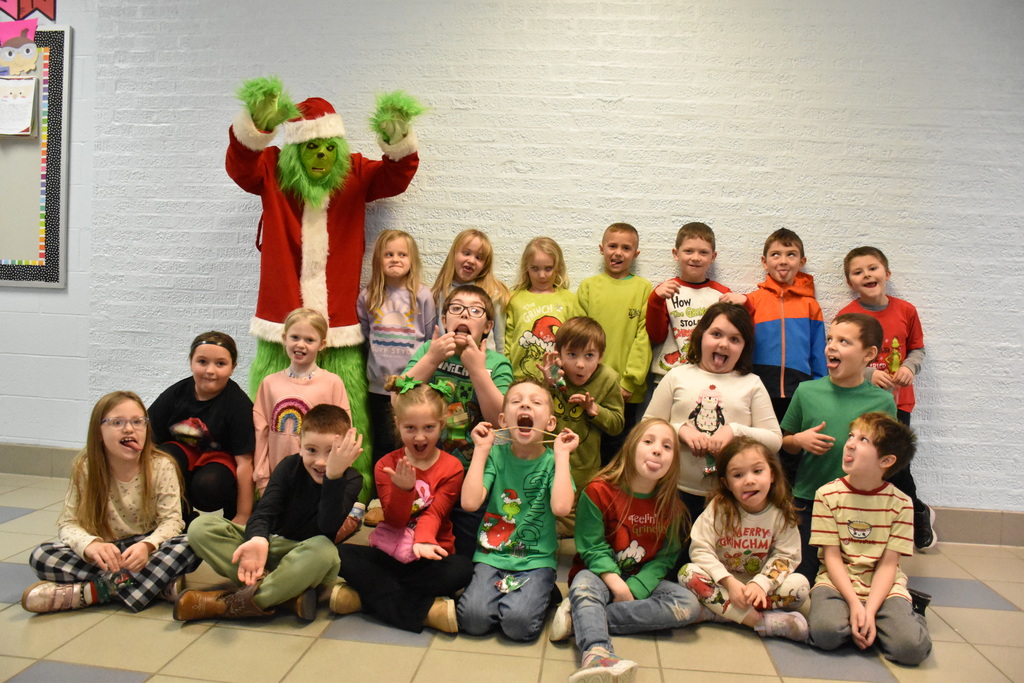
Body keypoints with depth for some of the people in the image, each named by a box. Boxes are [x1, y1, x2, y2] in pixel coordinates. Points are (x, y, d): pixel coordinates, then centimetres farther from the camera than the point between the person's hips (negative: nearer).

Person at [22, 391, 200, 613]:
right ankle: (158, 584, -26)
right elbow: (68, 523, -9)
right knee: (41, 557, -23)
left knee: (188, 547, -31)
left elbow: (171, 520, -13)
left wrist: (147, 545, -34)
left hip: (145, 552, -2)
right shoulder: (85, 470, -7)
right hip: (104, 554, 2)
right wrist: (90, 545, -32)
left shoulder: (161, 466, -11)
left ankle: (87, 592, -26)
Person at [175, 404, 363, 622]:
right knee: (201, 527, -15)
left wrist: (334, 475, -43)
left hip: (305, 559, -3)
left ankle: (225, 604, -26)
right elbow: (265, 510, -18)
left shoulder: (351, 479, -13)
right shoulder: (290, 466, -6)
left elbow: (329, 527, -29)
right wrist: (258, 539, -41)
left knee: (323, 549, -40)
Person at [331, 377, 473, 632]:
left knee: (463, 568, -32)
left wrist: (423, 541, -34)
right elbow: (394, 521, -7)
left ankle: (365, 595, -23)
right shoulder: (387, 465, 0)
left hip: (429, 556, -1)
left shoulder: (451, 467, -3)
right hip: (389, 554, 2)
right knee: (341, 554, -23)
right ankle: (427, 611, -26)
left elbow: (434, 513, -12)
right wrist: (403, 489, -28)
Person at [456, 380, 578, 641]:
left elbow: (561, 507, -24)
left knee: (518, 623, -23)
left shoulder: (553, 460, -4)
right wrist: (480, 450, -12)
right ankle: (504, 590, 9)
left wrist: (562, 453, -17)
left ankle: (542, 593, 8)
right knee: (473, 618, -21)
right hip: (492, 555, 1)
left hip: (537, 559, -1)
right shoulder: (496, 454, -1)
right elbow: (470, 502, -15)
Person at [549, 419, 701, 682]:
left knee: (689, 605, -23)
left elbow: (665, 556, -2)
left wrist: (635, 588, -18)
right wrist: (616, 584, -26)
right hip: (600, 575, -3)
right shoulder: (598, 491, -12)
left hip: (643, 581, 4)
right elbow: (592, 548, -11)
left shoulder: (670, 504, -1)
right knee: (584, 585, -35)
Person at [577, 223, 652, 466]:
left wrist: (629, 380, -7)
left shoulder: (643, 288, 3)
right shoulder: (588, 286, 7)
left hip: (627, 390, -1)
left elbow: (644, 337, -1)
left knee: (618, 449, 9)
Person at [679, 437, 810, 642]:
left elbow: (786, 556, -10)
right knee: (688, 573, -30)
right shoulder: (719, 508, -13)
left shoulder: (781, 513, -8)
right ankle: (762, 621, -30)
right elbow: (700, 549, -16)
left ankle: (719, 609, -25)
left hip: (760, 584, 1)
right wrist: (729, 582, -28)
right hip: (723, 582, -1)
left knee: (799, 585, -25)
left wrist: (761, 583, -26)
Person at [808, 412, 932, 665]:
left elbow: (888, 564, -6)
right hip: (837, 581, 0)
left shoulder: (900, 503, -4)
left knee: (912, 648, -24)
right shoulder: (827, 495, -5)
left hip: (883, 586, 1)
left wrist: (870, 610, -18)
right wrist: (854, 603, -18)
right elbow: (832, 556, -6)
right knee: (825, 632, -30)